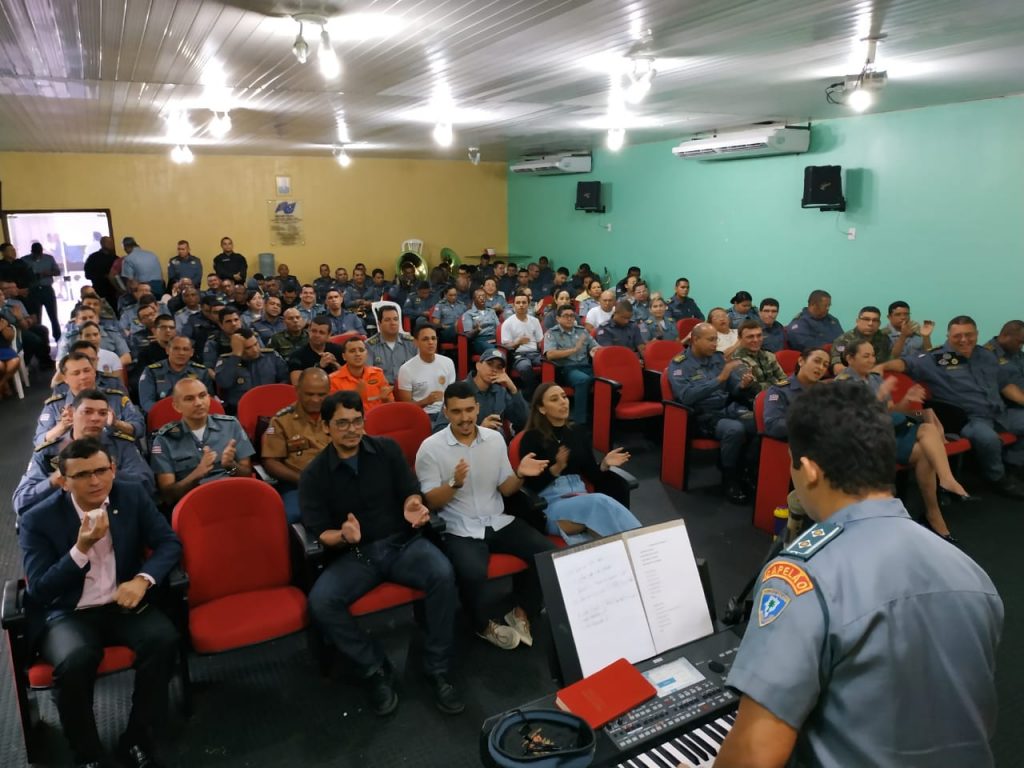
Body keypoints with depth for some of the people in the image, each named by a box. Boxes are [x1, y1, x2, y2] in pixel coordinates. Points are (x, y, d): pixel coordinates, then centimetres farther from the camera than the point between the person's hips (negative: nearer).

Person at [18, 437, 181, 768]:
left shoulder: (133, 495, -2)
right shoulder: (38, 519, -9)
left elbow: (169, 542, -1)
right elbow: (40, 591, -11)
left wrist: (143, 579, -20)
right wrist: (81, 548, -26)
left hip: (122, 605, 2)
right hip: (65, 614, -2)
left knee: (163, 639, -27)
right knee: (76, 661, -34)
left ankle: (136, 739, -7)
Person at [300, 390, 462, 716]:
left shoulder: (387, 449, 3)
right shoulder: (313, 475, 0)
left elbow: (411, 492, 3)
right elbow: (320, 533, -3)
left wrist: (413, 507, -23)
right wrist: (342, 537, -27)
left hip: (403, 542, 0)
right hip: (355, 554, 0)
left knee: (443, 574, -30)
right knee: (320, 602, -28)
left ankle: (438, 670, -13)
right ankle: (375, 670, -7)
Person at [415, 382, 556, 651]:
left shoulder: (495, 438, 4)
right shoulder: (431, 448, -8)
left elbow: (504, 489, 9)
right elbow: (430, 502, -8)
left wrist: (520, 475, -13)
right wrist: (454, 483, -27)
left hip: (498, 521, 4)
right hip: (459, 530, -4)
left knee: (548, 552, -15)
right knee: (472, 574, -33)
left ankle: (522, 613, 8)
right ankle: (487, 623, 1)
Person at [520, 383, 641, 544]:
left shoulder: (577, 432, 14)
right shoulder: (531, 438, -2)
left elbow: (593, 477, 16)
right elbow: (531, 486, -7)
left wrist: (604, 464, -5)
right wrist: (556, 468, -22)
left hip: (581, 498, 4)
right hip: (550, 504, -4)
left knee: (601, 504, -33)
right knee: (600, 502, -33)